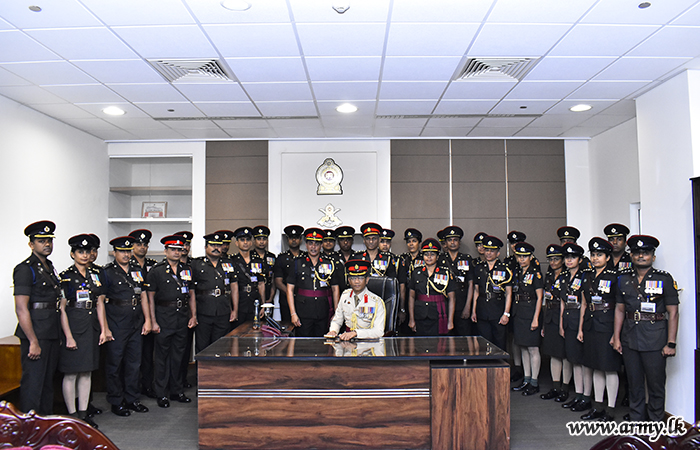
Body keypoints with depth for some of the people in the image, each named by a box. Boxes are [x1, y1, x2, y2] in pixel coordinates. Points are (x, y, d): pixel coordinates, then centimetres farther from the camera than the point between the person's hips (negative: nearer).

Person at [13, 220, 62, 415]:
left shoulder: (49, 267, 16)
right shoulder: (25, 269, -10)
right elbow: (21, 309, -16)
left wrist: (59, 334, 16)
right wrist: (33, 342, -18)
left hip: (52, 334, 8)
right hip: (35, 334, -8)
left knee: (48, 380, 16)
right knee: (33, 383, -2)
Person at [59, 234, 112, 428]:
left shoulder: (96, 274, 10)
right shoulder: (66, 276, -6)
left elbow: (100, 303, 10)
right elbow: (62, 309, -9)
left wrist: (103, 329, 4)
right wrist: (68, 336, -13)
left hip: (91, 327, 5)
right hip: (73, 326, -5)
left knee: (87, 372, 11)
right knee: (71, 374, 2)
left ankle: (83, 414, 20)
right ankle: (72, 415, 13)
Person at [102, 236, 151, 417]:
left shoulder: (137, 270, 11)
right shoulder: (107, 272, -5)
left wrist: (147, 320, 8)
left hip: (136, 325, 5)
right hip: (116, 326, -5)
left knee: (134, 363, 12)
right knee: (114, 364, 5)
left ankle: (132, 399, 24)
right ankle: (116, 402, 18)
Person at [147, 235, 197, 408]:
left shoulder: (187, 270, 10)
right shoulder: (156, 271, -2)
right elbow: (150, 297, -4)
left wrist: (193, 315, 5)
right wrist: (153, 321, -9)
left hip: (182, 319, 4)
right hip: (164, 318, -4)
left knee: (178, 356, 12)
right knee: (162, 356, 5)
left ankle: (176, 390, 23)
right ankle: (161, 394, 16)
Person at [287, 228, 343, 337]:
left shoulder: (330, 264, 7)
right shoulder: (298, 263, 4)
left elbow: (335, 289, 10)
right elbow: (290, 288, 3)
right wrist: (293, 314, -5)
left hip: (323, 314, 1)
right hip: (303, 314, -1)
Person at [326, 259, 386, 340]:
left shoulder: (377, 302, -8)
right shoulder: (344, 296, 7)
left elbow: (379, 332, -16)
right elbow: (336, 321, 16)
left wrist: (355, 333, -28)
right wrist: (333, 331, -8)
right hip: (347, 340, 3)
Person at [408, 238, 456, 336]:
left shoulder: (446, 273, 3)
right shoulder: (416, 273, 9)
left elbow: (451, 298, 3)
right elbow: (411, 296, 11)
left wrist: (450, 321, -2)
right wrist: (411, 319, 6)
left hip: (439, 320, -2)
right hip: (420, 319, 2)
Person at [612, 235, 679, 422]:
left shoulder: (664, 279, -3)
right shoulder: (624, 279, 8)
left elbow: (673, 313, -5)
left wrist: (671, 343, -9)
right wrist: (616, 337, 7)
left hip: (655, 341, -3)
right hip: (629, 340, 3)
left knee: (656, 385, 6)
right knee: (634, 384, 13)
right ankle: (635, 420, 26)